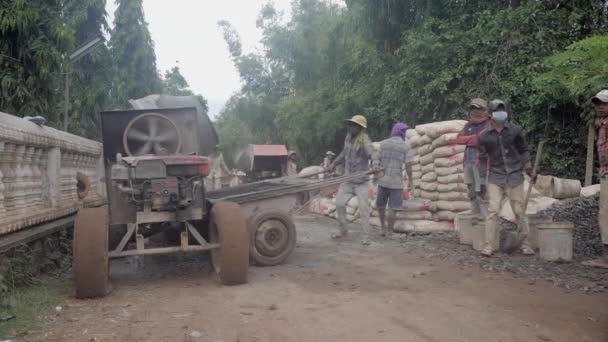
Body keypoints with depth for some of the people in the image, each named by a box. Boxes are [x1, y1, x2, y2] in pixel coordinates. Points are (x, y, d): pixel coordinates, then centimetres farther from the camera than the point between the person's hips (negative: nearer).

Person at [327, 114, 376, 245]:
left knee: (363, 207, -6)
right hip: (348, 179, 6)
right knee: (339, 203, 4)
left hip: (361, 182, -6)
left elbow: (372, 153, -35)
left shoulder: (364, 141, -17)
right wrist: (334, 163, 21)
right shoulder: (348, 137, 4)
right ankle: (343, 230, 23)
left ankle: (366, 237, 3)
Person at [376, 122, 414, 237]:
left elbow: (377, 161, 3)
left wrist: (376, 176, 12)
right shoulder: (406, 146, -5)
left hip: (383, 180, 3)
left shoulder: (383, 144, 4)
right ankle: (389, 232, 5)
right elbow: (408, 165, -9)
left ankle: (383, 227, 23)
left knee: (381, 205, 19)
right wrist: (411, 180, -2)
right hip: (396, 181, -3)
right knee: (393, 208, 3)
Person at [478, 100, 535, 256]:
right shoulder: (485, 136, 2)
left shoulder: (515, 131, 1)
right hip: (495, 178, 0)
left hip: (514, 177, 0)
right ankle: (488, 246, -5)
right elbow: (483, 158, 8)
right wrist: (482, 179, 7)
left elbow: (523, 150, 10)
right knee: (492, 211, -8)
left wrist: (528, 168, 4)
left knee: (520, 211, 4)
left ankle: (525, 244, 16)